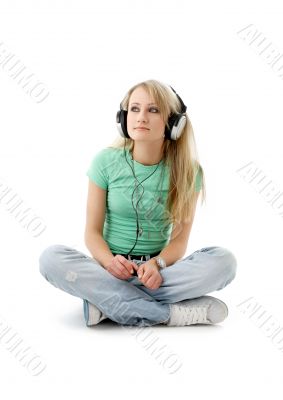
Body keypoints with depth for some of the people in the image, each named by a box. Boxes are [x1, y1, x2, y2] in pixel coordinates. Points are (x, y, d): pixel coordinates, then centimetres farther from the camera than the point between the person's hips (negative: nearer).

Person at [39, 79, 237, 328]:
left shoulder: (187, 171, -4)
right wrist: (109, 261, -24)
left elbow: (180, 238, -4)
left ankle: (105, 300, -25)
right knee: (51, 257, -29)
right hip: (111, 270, 0)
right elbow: (93, 231, -3)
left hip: (158, 270, 1)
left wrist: (157, 264, -26)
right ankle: (169, 313, -29)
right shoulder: (106, 161, -4)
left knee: (224, 260, -26)